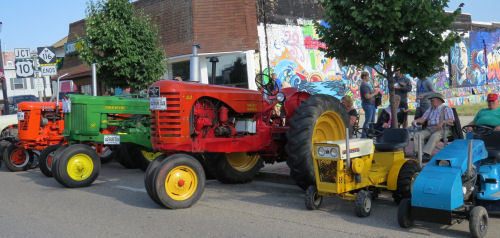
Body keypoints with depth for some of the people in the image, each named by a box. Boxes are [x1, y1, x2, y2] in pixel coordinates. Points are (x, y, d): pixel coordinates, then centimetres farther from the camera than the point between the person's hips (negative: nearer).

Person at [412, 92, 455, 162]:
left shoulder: (446, 108, 10)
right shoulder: (430, 109, 28)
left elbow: (451, 120, -6)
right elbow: (422, 119, 19)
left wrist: (442, 122, -26)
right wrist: (415, 121, -3)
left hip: (443, 129, -5)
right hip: (429, 129, 6)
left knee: (435, 136, -38)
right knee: (418, 134, -23)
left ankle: (426, 155, -46)